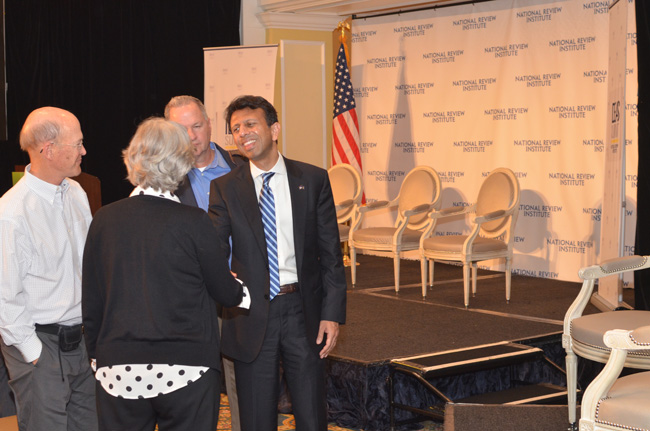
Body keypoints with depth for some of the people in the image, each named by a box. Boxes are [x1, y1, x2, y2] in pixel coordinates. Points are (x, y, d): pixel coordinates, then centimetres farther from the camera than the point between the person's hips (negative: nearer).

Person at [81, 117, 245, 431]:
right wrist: (239, 289, 24)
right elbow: (226, 293, 2)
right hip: (186, 370, -3)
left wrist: (97, 355, 18)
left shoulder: (105, 219, 0)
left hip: (118, 370, 3)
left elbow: (91, 302, 6)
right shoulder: (193, 222, -9)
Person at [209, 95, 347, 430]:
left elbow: (330, 252, 3)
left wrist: (332, 314, -4)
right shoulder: (225, 188, 3)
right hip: (251, 313, 0)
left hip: (303, 311, 0)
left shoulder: (313, 180, 3)